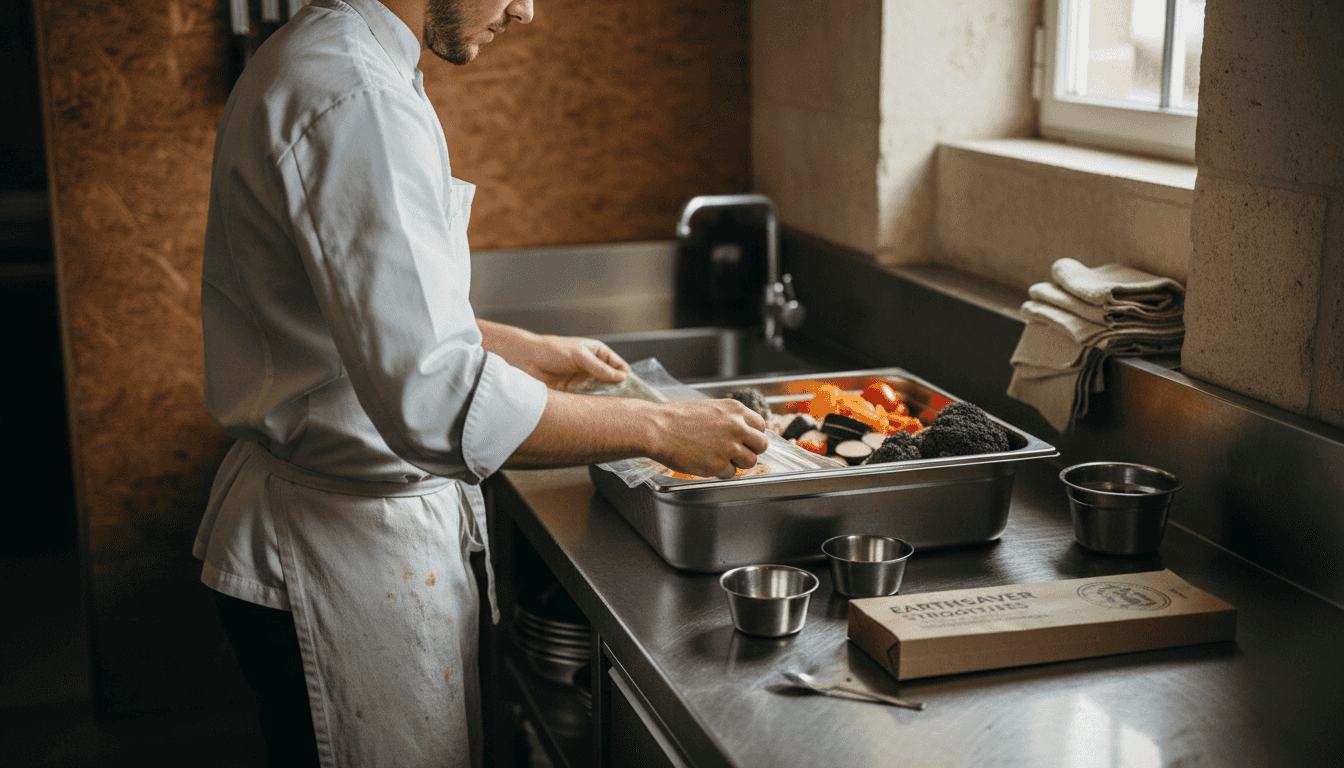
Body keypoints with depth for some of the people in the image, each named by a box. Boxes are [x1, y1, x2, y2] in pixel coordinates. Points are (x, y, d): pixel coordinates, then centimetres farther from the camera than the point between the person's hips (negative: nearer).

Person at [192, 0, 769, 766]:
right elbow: (432, 399, -32)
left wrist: (532, 351, 21)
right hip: (349, 556, -11)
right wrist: (657, 429, -23)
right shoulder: (357, 100, -24)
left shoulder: (313, 64, 11)